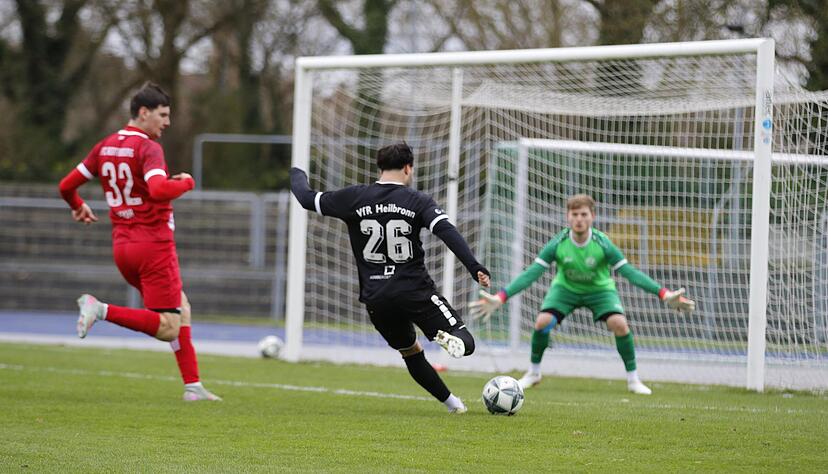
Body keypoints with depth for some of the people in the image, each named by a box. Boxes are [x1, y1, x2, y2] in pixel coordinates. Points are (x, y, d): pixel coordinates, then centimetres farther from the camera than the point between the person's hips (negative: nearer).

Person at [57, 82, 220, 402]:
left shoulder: (105, 147, 10)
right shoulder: (148, 148, -14)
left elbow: (66, 185, 15)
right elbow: (158, 190, -31)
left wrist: (78, 207, 35)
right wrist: (186, 183, -12)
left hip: (122, 246, 9)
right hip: (154, 244, -9)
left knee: (181, 309, 18)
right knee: (169, 329, -7)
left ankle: (193, 386, 13)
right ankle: (102, 311, -19)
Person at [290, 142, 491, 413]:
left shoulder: (354, 197, 3)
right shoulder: (417, 201, -3)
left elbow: (307, 199, 13)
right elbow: (447, 232, -17)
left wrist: (297, 176, 34)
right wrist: (474, 267, -21)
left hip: (375, 298, 3)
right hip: (415, 291, -3)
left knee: (410, 352, 24)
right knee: (465, 343, -5)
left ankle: (451, 402, 19)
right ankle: (447, 337, -40)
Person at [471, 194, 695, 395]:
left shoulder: (602, 244, -26)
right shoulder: (557, 244, -25)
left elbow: (630, 272, -24)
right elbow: (531, 274, -25)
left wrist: (664, 294, -33)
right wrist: (500, 298, -36)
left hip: (600, 288, -1)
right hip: (565, 287, 1)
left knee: (619, 324, -25)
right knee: (542, 322, -21)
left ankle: (633, 379, -5)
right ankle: (534, 373, 7)